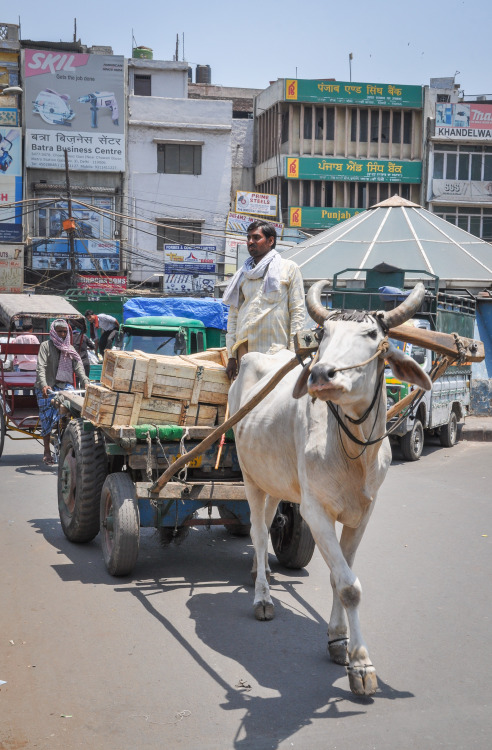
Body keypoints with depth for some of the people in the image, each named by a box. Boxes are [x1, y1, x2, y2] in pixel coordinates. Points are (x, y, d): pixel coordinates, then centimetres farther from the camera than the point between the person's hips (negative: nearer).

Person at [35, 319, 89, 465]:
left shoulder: (70, 348, 13)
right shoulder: (46, 346, -1)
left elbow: (78, 367, 2)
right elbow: (41, 367, -12)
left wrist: (85, 382, -17)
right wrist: (44, 385, -29)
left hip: (65, 386, 3)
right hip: (47, 388, -3)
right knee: (47, 418, -2)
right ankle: (47, 451, 11)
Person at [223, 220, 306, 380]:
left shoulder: (289, 268, 7)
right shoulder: (242, 275, 17)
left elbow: (298, 311, 2)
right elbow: (233, 316, 17)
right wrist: (231, 356, 10)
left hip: (276, 353, -4)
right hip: (245, 352, 4)